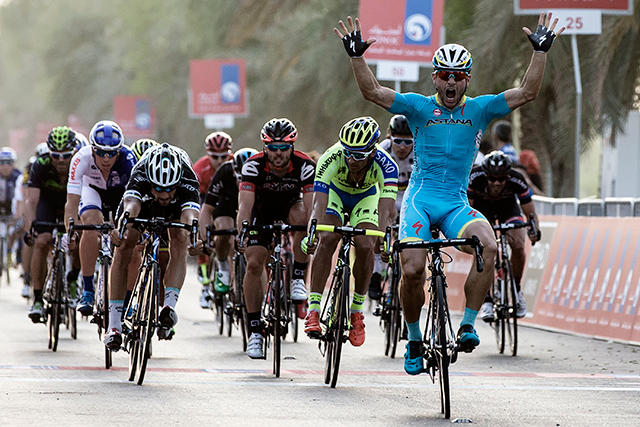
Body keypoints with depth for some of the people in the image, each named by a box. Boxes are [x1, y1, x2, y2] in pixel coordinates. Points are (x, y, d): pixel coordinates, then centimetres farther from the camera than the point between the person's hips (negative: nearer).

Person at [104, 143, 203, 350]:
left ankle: (169, 307, -31)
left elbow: (190, 217, -57)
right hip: (143, 200, 0)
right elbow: (130, 208, -58)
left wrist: (193, 242, -77)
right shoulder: (140, 176, -42)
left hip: (177, 206, 0)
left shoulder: (187, 181, -42)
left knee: (179, 242, -29)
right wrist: (120, 230, -79)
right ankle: (114, 325, -9)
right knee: (122, 250, -14)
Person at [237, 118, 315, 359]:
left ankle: (297, 279, -19)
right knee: (254, 264, -15)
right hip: (262, 208, 0)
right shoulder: (254, 166, -30)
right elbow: (245, 204, -39)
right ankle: (255, 332, -5)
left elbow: (311, 205, -36)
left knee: (301, 216, -36)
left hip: (290, 204, 0)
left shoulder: (305, 166, -30)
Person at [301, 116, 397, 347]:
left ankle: (356, 310, -1)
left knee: (365, 246, -20)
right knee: (327, 240, -25)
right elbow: (319, 203, -44)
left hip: (366, 197, 1)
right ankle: (313, 310, -22)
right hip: (335, 192, -1)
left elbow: (387, 209, -45)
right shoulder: (331, 158, -38)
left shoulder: (385, 165, -37)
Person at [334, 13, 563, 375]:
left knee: (488, 247, -29)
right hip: (420, 199, -1)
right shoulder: (419, 107, 5)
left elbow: (527, 93, -1)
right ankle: (415, 341, 5)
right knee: (412, 270, -20)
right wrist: (357, 56, -16)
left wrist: (541, 52, -10)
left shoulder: (480, 110, 7)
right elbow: (373, 91, -4)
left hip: (457, 205, 1)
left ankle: (468, 324, -16)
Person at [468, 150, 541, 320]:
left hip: (508, 206, 0)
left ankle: (516, 289, 4)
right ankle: (486, 299, -13)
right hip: (482, 206, 0)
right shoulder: (475, 177, -36)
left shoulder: (516, 180, -34)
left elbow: (530, 212, -24)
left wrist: (534, 230, -40)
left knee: (518, 246, -21)